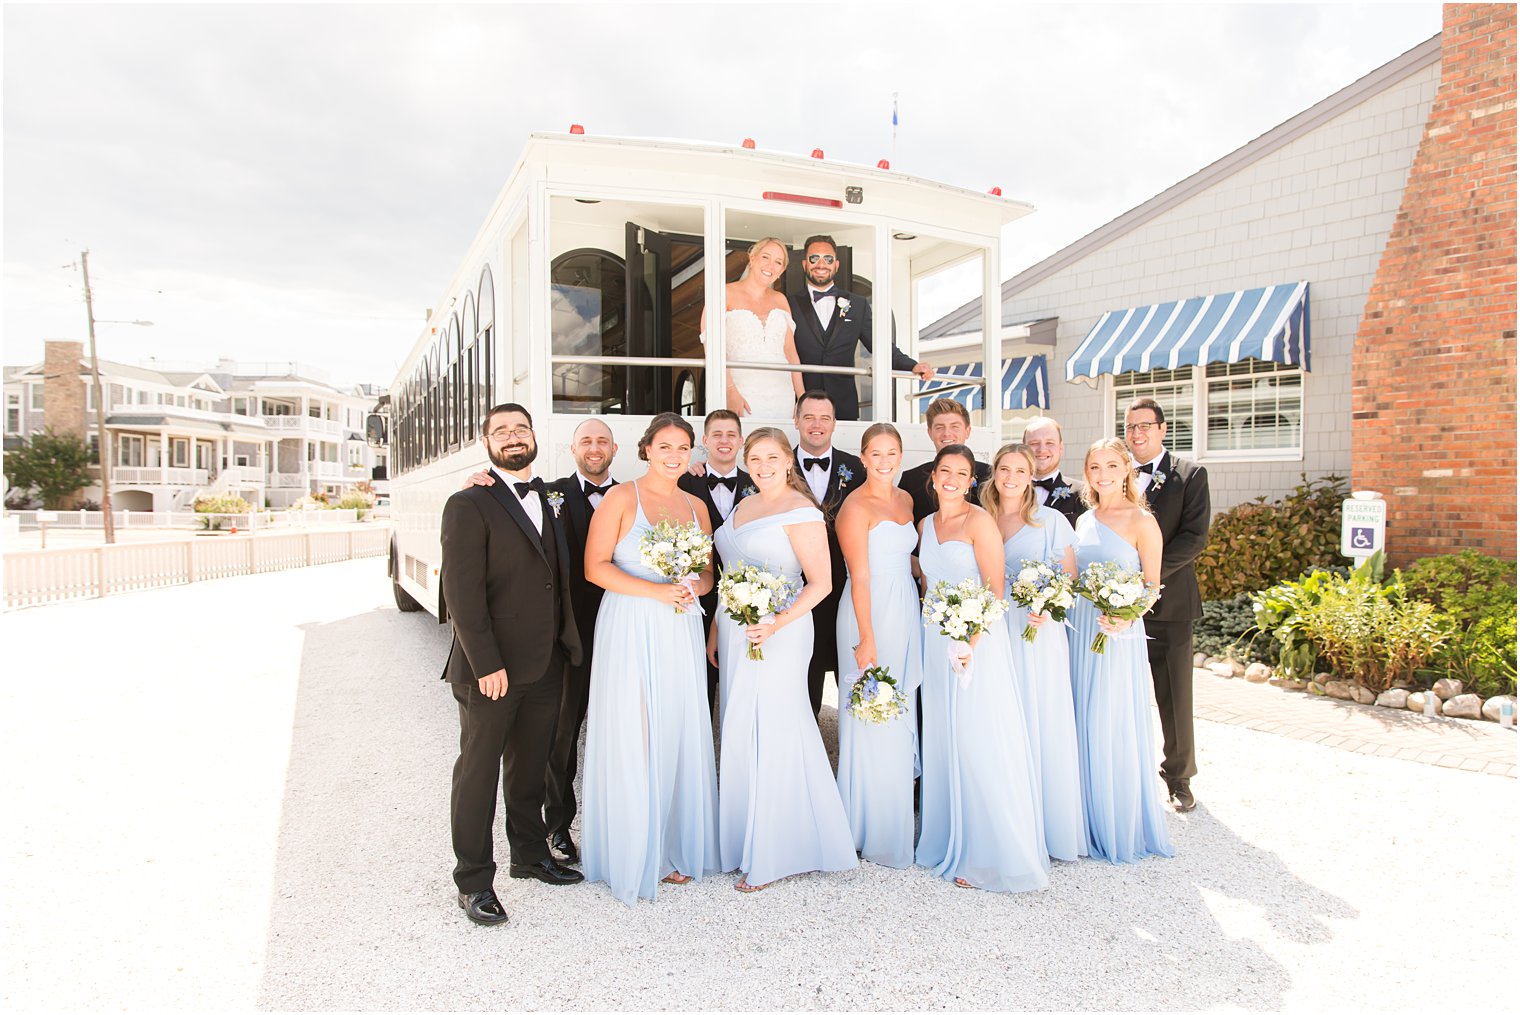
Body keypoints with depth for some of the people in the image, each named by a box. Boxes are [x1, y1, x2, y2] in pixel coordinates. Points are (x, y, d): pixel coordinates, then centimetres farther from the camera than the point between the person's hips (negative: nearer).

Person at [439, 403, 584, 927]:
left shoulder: (550, 501, 11)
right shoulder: (469, 505, -10)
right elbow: (462, 593, -16)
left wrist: (565, 646, 8)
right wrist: (486, 664, -19)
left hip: (545, 666, 6)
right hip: (489, 669, -6)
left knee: (530, 766, 19)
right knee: (479, 770, 7)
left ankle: (530, 854, 36)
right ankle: (474, 881, 20)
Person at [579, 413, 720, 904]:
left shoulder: (696, 506, 12)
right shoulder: (622, 498, -3)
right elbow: (595, 566, -9)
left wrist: (692, 586, -7)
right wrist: (655, 590, -17)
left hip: (681, 632, 5)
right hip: (630, 629, -4)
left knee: (680, 736, 7)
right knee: (631, 740, 0)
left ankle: (675, 848, 23)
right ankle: (634, 855, 15)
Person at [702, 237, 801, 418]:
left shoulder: (780, 300, 15)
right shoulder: (725, 294, 0)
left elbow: (790, 351, 15)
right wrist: (731, 393, -18)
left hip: (781, 396, 4)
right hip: (742, 394, -4)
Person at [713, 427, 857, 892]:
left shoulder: (801, 511, -10)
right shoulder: (743, 506, 15)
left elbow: (820, 582, -13)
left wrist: (778, 622, -25)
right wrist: (717, 632, 16)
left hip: (777, 635, -8)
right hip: (735, 633, 8)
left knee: (770, 733, -2)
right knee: (741, 736, 11)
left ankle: (771, 855, 11)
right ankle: (746, 841, 25)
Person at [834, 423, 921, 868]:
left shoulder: (905, 500, 12)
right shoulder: (856, 506, -11)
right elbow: (860, 577, -15)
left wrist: (915, 614, 11)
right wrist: (867, 639, -18)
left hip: (907, 610, 8)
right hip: (870, 613, -8)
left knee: (902, 712, 14)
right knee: (873, 720, -1)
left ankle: (898, 815, 29)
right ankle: (875, 830, 13)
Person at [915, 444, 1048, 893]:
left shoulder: (979, 521, -8)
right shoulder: (926, 524, 13)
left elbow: (994, 588, -12)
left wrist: (969, 640, -20)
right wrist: (933, 620, 7)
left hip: (977, 639, -6)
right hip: (936, 639, 6)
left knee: (979, 742, -5)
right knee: (943, 739, 11)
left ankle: (990, 855, 7)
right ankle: (949, 840, 24)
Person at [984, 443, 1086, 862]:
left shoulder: (1050, 520, 1)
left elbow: (1070, 577, 1)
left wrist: (1048, 607, -16)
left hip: (1039, 633, -2)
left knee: (1043, 726, 1)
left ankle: (1049, 825, 15)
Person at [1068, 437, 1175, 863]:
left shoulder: (1141, 521, -5)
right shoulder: (1083, 520, 12)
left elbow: (1152, 587, -6)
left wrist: (1125, 617, -23)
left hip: (1120, 633, -5)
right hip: (1080, 629, 5)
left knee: (1115, 726, 0)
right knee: (1084, 726, 9)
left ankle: (1124, 828, 18)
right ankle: (1091, 823, 24)